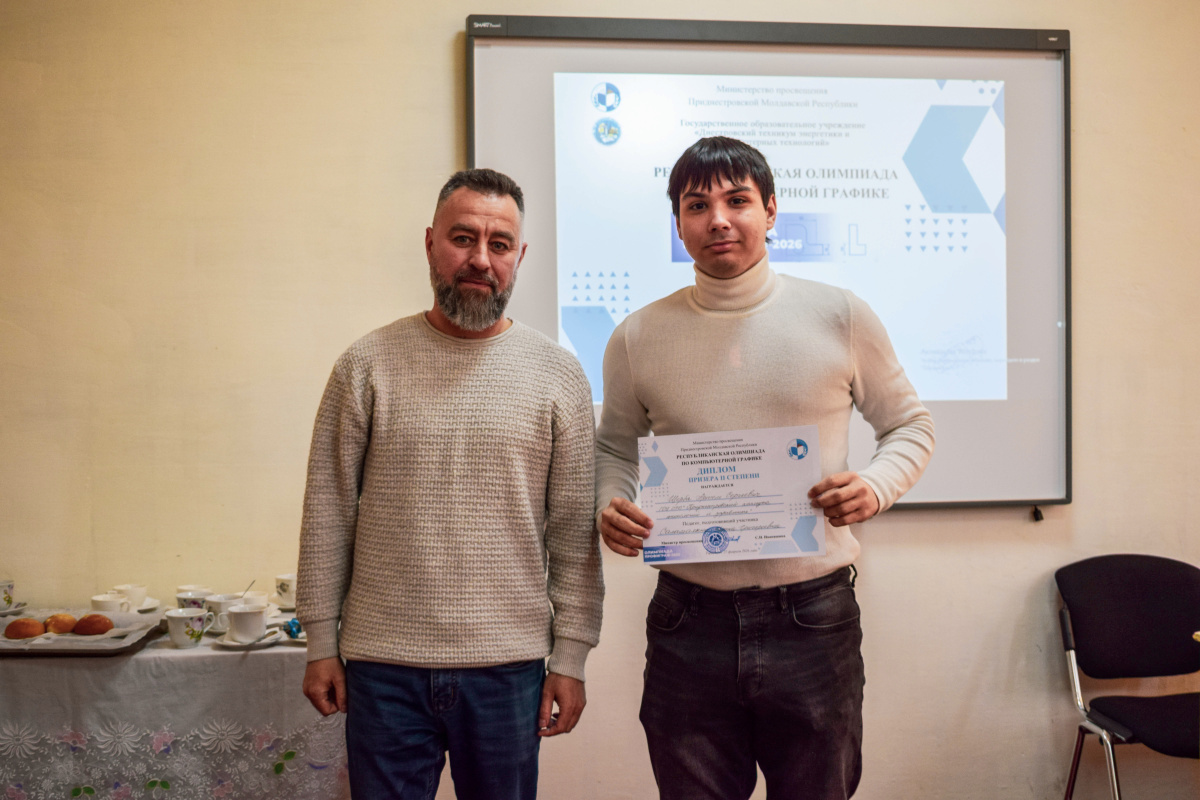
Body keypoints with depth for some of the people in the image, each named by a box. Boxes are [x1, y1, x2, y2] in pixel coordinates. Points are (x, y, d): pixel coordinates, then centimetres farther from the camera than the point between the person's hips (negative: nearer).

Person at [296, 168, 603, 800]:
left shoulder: (558, 375, 1)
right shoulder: (367, 365, 1)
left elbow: (575, 530, 2)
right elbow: (328, 513, 3)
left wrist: (570, 657, 0)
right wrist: (321, 642, 2)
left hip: (509, 665, 1)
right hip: (382, 663, 0)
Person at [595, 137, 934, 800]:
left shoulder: (841, 317, 0)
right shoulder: (638, 337, 2)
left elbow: (909, 425, 10)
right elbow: (616, 446, 15)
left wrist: (875, 487, -10)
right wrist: (611, 505, -6)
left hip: (813, 617, 0)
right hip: (689, 624, 1)